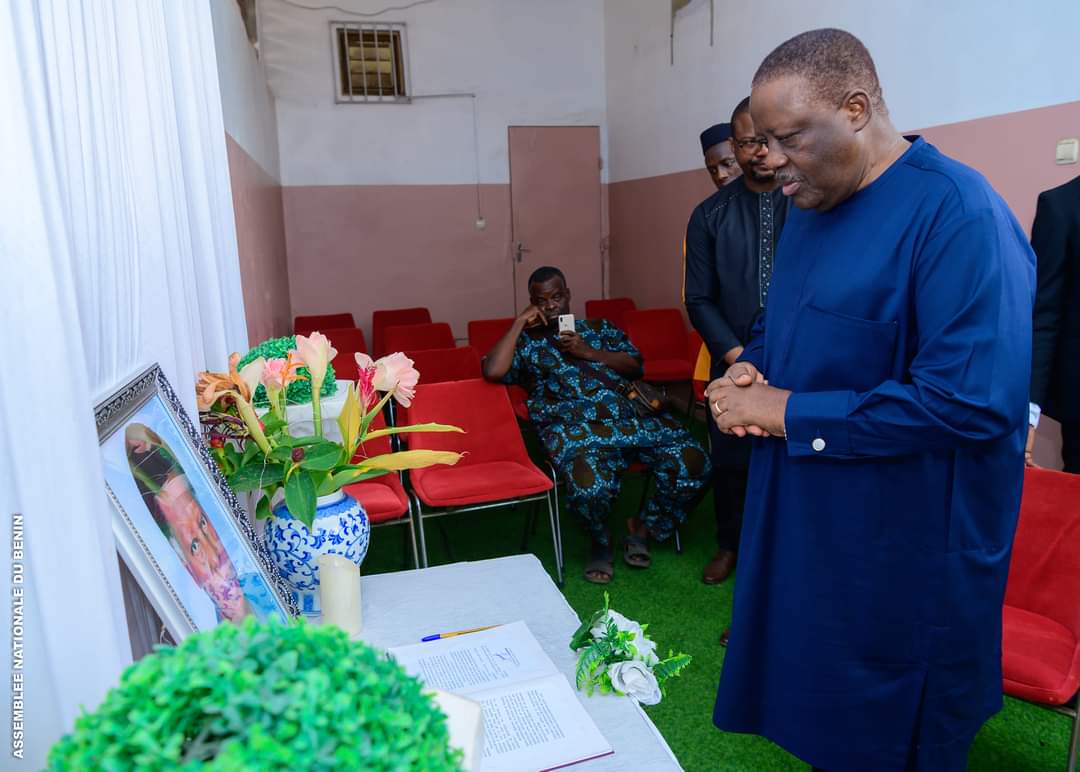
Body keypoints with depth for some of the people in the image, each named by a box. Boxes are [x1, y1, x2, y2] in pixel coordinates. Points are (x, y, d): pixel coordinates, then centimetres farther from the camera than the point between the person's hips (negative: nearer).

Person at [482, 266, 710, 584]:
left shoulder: (601, 327, 27)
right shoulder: (526, 342, 19)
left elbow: (636, 366, 15)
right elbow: (493, 371, -1)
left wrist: (588, 352, 2)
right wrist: (519, 323, 6)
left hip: (629, 413, 4)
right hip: (576, 426, -3)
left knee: (692, 462, -18)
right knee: (590, 484, -36)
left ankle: (643, 528, 8)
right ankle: (601, 542, 1)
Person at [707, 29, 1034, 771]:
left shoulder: (959, 214, -21)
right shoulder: (811, 208, 7)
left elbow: (974, 401, -28)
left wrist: (789, 413, -22)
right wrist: (748, 375, -4)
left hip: (906, 558, -7)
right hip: (803, 524, 8)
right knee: (814, 712, 24)